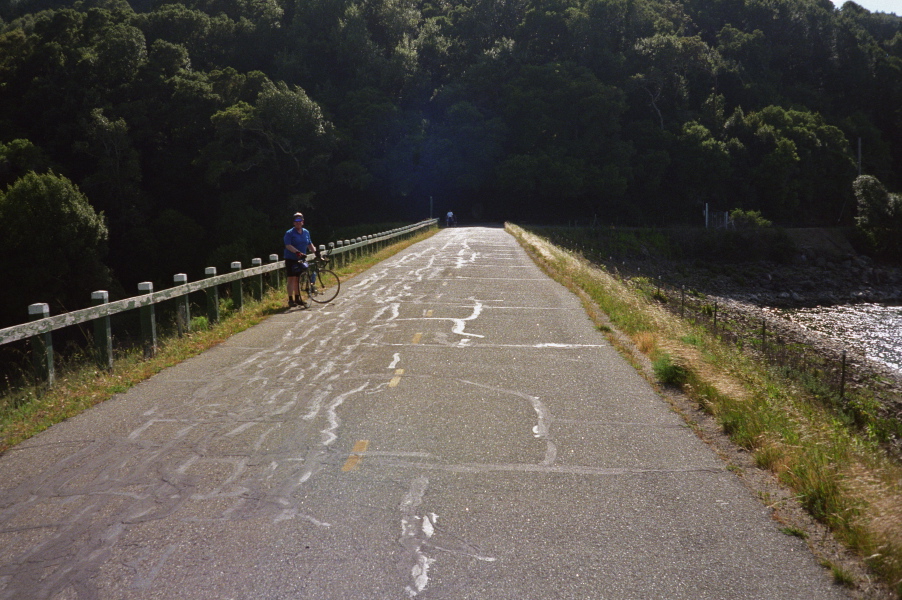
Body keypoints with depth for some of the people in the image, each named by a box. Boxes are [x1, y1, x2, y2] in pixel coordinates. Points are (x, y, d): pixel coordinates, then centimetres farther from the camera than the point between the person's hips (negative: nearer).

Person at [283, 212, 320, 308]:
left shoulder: (306, 232, 10)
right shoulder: (289, 233, -10)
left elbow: (309, 244, 18)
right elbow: (288, 245, -19)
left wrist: (315, 251, 1)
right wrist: (297, 252, -31)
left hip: (300, 259, 6)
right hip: (291, 259, -6)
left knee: (297, 279, 13)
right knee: (291, 279, -8)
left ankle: (297, 298, 21)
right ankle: (291, 300, -7)